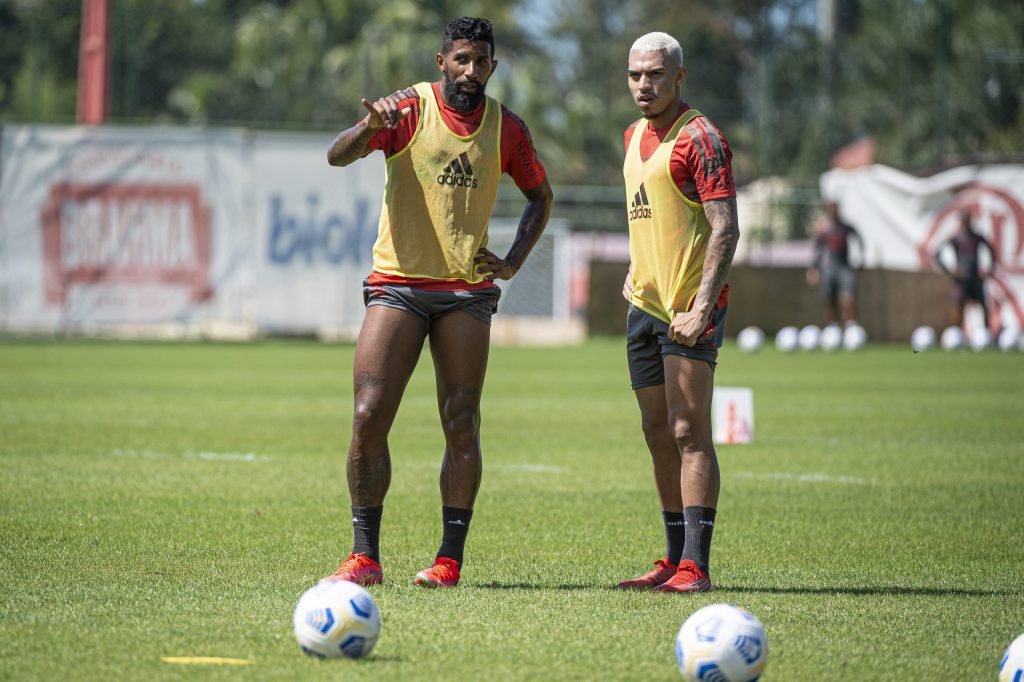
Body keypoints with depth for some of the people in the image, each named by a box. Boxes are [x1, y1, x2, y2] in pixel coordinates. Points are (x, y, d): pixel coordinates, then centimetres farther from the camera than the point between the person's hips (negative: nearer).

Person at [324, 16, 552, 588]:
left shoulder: (506, 129, 6)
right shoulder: (409, 109, -2)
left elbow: (541, 196, 21)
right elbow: (337, 157, -13)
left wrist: (513, 262, 7)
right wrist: (368, 127, -34)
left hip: (466, 289, 2)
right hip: (397, 285, -2)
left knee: (462, 425, -3)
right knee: (369, 418, -9)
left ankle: (450, 559, 3)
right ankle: (365, 557, -2)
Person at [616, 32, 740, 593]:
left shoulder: (699, 138, -11)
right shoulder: (635, 136, 16)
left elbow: (725, 229, -16)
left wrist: (702, 306, -23)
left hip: (689, 310, -9)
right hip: (645, 304, 9)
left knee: (689, 432, -12)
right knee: (659, 434, 10)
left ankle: (695, 567, -15)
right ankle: (674, 561, 16)